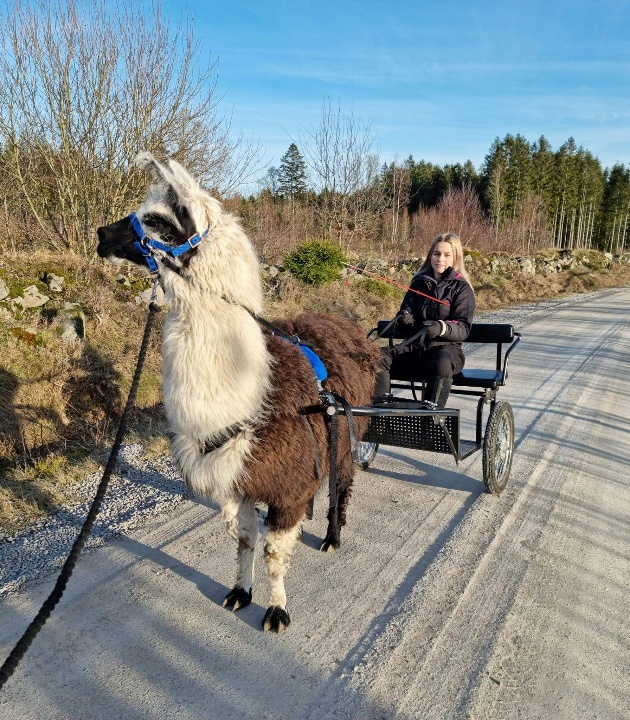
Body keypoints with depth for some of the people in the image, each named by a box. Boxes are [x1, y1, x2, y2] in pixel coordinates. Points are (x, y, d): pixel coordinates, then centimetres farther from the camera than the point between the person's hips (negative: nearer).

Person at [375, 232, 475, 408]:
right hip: (415, 347, 4)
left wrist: (442, 328, -29)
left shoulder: (461, 288, 3)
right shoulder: (419, 283, 16)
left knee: (442, 363, -40)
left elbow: (464, 327, -7)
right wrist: (403, 320, -13)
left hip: (447, 347, -4)